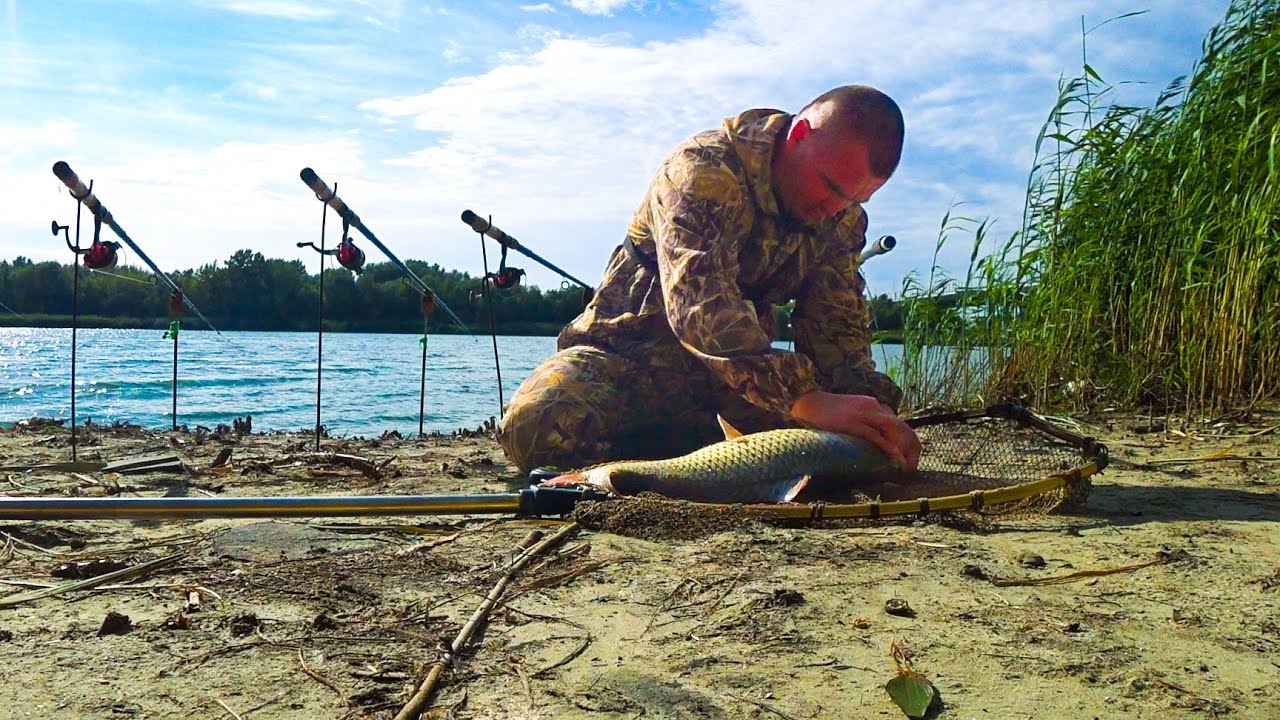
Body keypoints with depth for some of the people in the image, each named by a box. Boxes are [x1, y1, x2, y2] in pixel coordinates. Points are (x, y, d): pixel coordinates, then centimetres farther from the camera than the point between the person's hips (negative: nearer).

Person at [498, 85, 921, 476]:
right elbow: (697, 301, -38)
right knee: (537, 428, -32)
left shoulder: (844, 219, -2)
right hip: (632, 353, -5)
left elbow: (839, 324, -3)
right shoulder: (705, 169, -24)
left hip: (752, 362, 6)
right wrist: (805, 400, -48)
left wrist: (872, 407, -24)